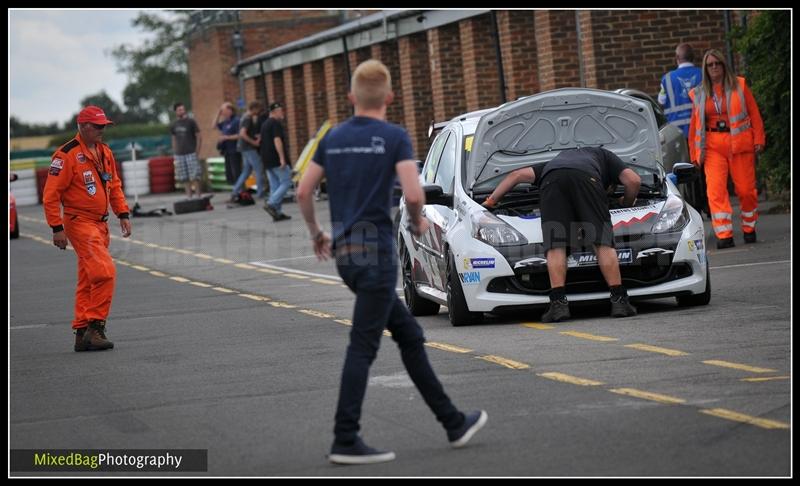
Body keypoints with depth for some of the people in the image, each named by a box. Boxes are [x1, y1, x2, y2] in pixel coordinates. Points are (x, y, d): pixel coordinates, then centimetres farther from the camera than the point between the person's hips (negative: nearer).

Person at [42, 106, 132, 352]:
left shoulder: (105, 152, 12)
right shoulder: (67, 155, -13)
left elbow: (114, 185, 22)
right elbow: (51, 195, -12)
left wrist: (123, 214, 12)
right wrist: (57, 228, -14)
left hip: (100, 223, 8)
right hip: (79, 222, -8)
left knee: (88, 280, 11)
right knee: (104, 272, -18)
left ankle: (82, 333, 16)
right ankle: (95, 327, -11)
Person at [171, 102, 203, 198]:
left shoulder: (191, 122, -1)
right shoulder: (174, 125, 11)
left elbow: (199, 137, -1)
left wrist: (197, 151, -7)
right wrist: (174, 152, 11)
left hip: (191, 153, -4)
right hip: (179, 154, 4)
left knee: (195, 176, -8)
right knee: (185, 178, 3)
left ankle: (198, 196, -4)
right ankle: (189, 197, 8)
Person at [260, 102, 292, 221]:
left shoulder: (265, 124, 18)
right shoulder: (276, 124, -11)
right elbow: (277, 141, -22)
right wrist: (282, 158, -25)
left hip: (267, 161, 9)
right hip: (277, 160, -9)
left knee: (274, 186, 8)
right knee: (286, 182, -4)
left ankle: (277, 213, 6)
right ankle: (271, 203, -16)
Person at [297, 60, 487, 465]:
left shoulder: (333, 138, 10)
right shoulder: (394, 137, -8)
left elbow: (303, 192, 9)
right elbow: (413, 194, -18)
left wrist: (315, 233, 24)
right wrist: (418, 222, 3)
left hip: (345, 252, 7)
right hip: (375, 252, -7)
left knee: (409, 335, 14)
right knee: (363, 347, -5)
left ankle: (453, 423, 20)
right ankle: (345, 441, -6)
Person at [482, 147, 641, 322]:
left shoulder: (553, 163, 47)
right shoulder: (604, 156, 40)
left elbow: (517, 175, 44)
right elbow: (634, 180, 27)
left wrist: (491, 200, 49)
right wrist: (627, 202, 46)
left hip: (551, 182, 2)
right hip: (585, 178, -2)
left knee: (555, 248, 0)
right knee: (603, 243, 1)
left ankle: (559, 303, -11)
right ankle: (619, 301, -3)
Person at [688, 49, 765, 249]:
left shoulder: (739, 86, 6)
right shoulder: (699, 94, 11)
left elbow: (754, 113, 5)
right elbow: (695, 125, 13)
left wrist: (758, 140, -3)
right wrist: (694, 154, 10)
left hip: (739, 143, -1)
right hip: (713, 146, 1)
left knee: (746, 189, 1)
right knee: (715, 190, -13)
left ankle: (749, 229, 22)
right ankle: (724, 235, -14)